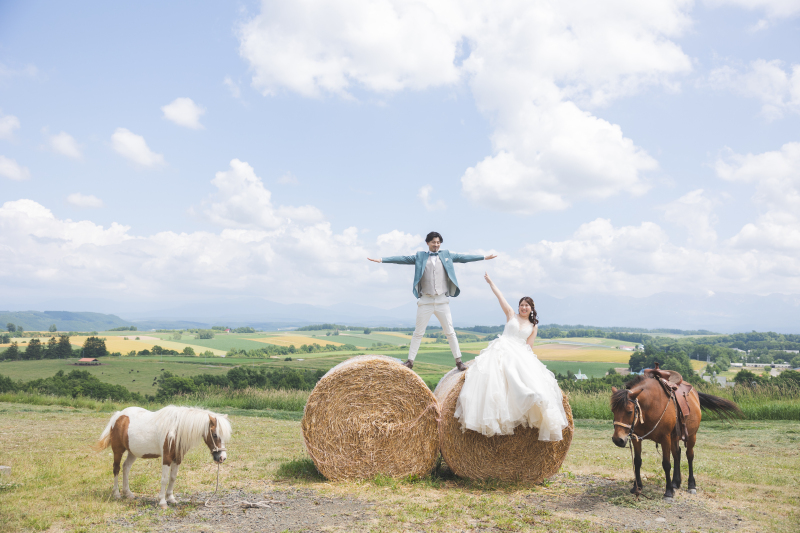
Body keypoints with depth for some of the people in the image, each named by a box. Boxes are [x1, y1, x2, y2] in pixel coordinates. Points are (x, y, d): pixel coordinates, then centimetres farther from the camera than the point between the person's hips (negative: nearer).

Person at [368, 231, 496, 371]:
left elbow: (463, 258, 13)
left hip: (442, 301, 1)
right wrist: (382, 260, -8)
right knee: (418, 332, 5)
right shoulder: (420, 256, 6)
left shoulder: (446, 255, 11)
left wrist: (484, 257, 12)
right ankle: (410, 361, 12)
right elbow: (403, 259, 0)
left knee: (450, 331, 5)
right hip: (425, 301, -1)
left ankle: (458, 360, 13)